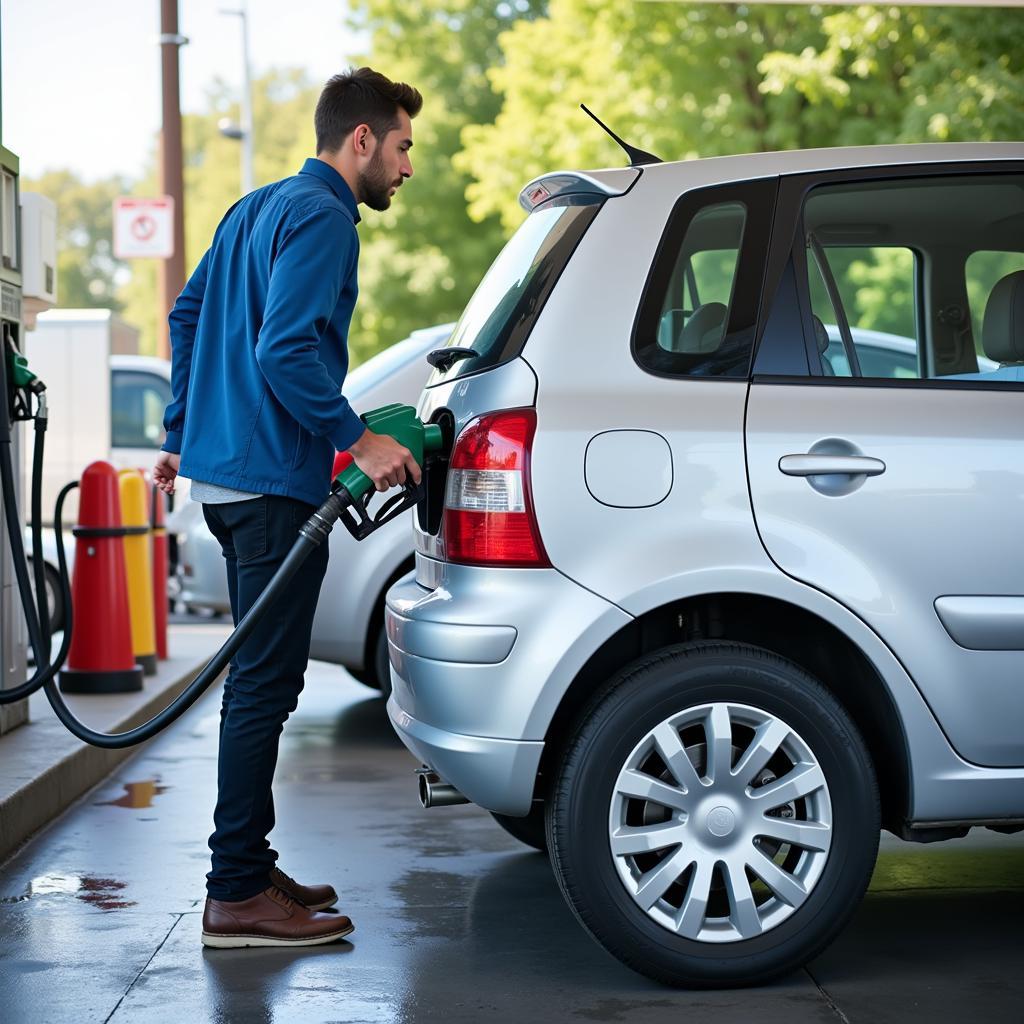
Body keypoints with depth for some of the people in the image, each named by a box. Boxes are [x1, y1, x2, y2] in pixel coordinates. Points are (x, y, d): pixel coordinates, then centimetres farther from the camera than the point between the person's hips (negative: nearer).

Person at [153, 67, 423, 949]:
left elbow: (188, 315, 23)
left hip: (222, 470, 10)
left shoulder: (258, 208, 18)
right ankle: (237, 894, -3)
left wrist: (183, 435, 26)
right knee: (264, 685, -7)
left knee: (260, 677, 16)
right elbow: (285, 350, -23)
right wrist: (358, 440, -18)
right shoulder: (320, 218, -12)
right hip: (272, 480, -10)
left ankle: (249, 867, 23)